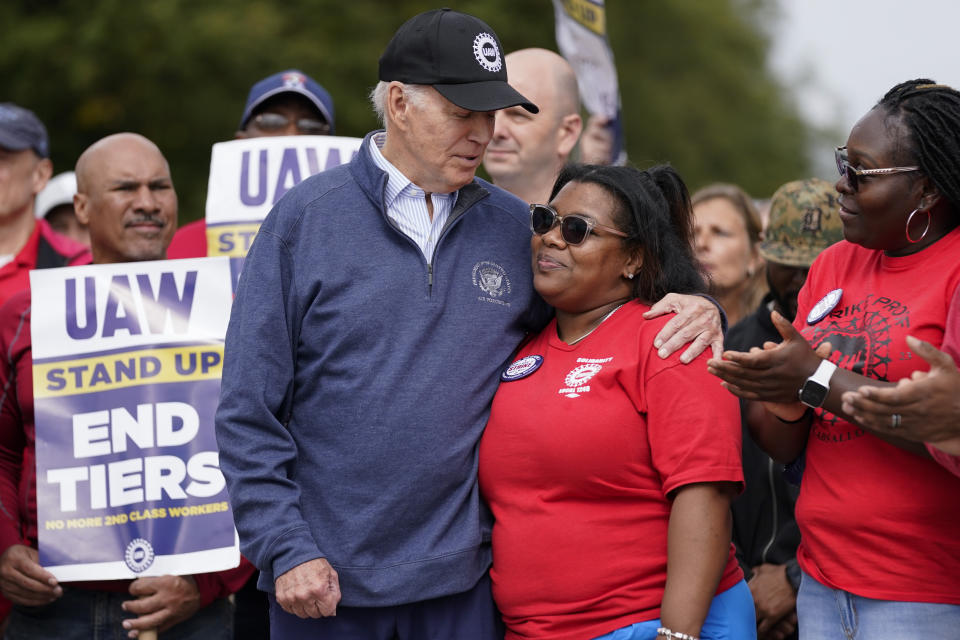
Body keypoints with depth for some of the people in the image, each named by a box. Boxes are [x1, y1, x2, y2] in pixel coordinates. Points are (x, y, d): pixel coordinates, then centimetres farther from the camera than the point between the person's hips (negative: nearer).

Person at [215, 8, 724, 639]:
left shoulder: (518, 230, 6)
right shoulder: (306, 219, -3)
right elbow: (250, 412, -4)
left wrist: (691, 310, -2)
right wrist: (285, 550, -11)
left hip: (461, 584, 3)